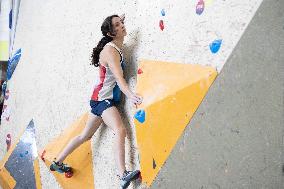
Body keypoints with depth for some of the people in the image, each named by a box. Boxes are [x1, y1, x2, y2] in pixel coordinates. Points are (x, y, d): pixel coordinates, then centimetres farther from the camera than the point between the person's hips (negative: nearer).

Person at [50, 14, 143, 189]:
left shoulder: (117, 46, 8)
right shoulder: (110, 51, -19)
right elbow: (119, 77, -34)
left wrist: (119, 21, 24)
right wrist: (130, 94, -50)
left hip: (103, 98, 10)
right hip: (103, 98, -10)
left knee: (85, 136, 19)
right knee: (121, 130, -28)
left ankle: (58, 163, 33)